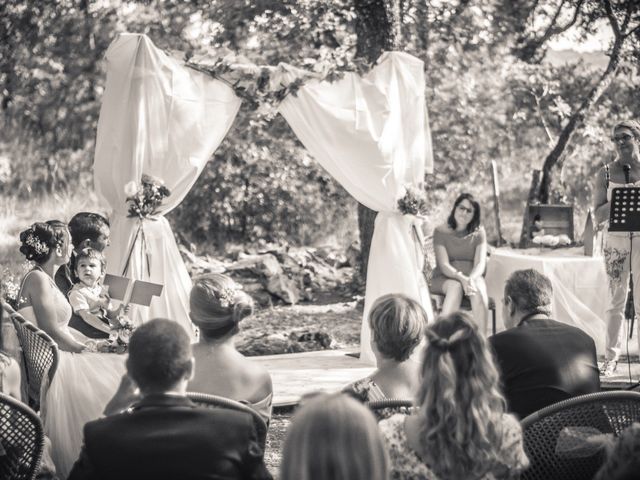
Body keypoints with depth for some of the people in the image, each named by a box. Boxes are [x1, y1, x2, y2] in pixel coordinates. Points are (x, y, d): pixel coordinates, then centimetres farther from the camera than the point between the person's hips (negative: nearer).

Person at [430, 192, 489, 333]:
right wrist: (461, 278, -29)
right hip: (444, 278, -2)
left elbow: (480, 263, -5)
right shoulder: (440, 231, 0)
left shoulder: (478, 233, 7)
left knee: (479, 289, -33)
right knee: (455, 286, -37)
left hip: (472, 276, 2)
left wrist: (471, 279, -28)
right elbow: (444, 265, -10)